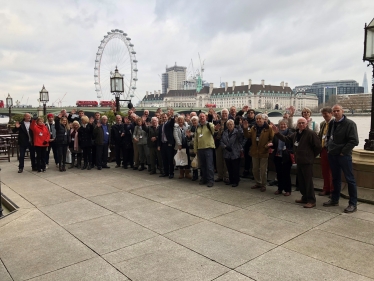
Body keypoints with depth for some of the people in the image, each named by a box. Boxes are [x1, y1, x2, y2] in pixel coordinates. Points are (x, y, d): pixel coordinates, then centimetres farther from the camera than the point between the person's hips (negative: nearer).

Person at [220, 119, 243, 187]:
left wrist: (238, 126, -39)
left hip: (235, 154, -5)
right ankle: (231, 180, 29)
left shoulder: (237, 132, -5)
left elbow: (241, 134, -29)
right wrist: (225, 146, -10)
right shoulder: (224, 133, 10)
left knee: (235, 169, 2)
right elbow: (221, 142, 7)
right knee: (229, 169, 15)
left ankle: (236, 181, 14)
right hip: (227, 154, 5)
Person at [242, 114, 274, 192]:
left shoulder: (268, 129, -6)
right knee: (255, 169, 15)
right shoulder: (253, 128, 9)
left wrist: (269, 143, -24)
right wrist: (245, 129, -10)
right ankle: (258, 183, 31)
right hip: (254, 152, 5)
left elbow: (272, 138, -5)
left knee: (263, 170, 4)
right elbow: (248, 136, 3)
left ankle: (263, 185, 18)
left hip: (264, 153, -5)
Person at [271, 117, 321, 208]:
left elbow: (318, 146, -13)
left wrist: (311, 155, -3)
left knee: (308, 181, -5)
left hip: (307, 161, -8)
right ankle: (305, 197, 28)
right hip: (299, 161, 9)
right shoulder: (296, 134, 13)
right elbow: (286, 139, 17)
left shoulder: (311, 133, -13)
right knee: (301, 180, 15)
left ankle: (311, 201, 3)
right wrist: (277, 133, 9)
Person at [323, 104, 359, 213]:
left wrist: (343, 152, -15)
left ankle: (353, 204, 8)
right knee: (335, 178, 16)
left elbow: (354, 141, -15)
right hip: (332, 155, 7)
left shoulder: (350, 124, -10)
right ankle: (334, 200, 26)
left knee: (350, 179, 0)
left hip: (344, 155, -7)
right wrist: (329, 148, 11)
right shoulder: (332, 123, 10)